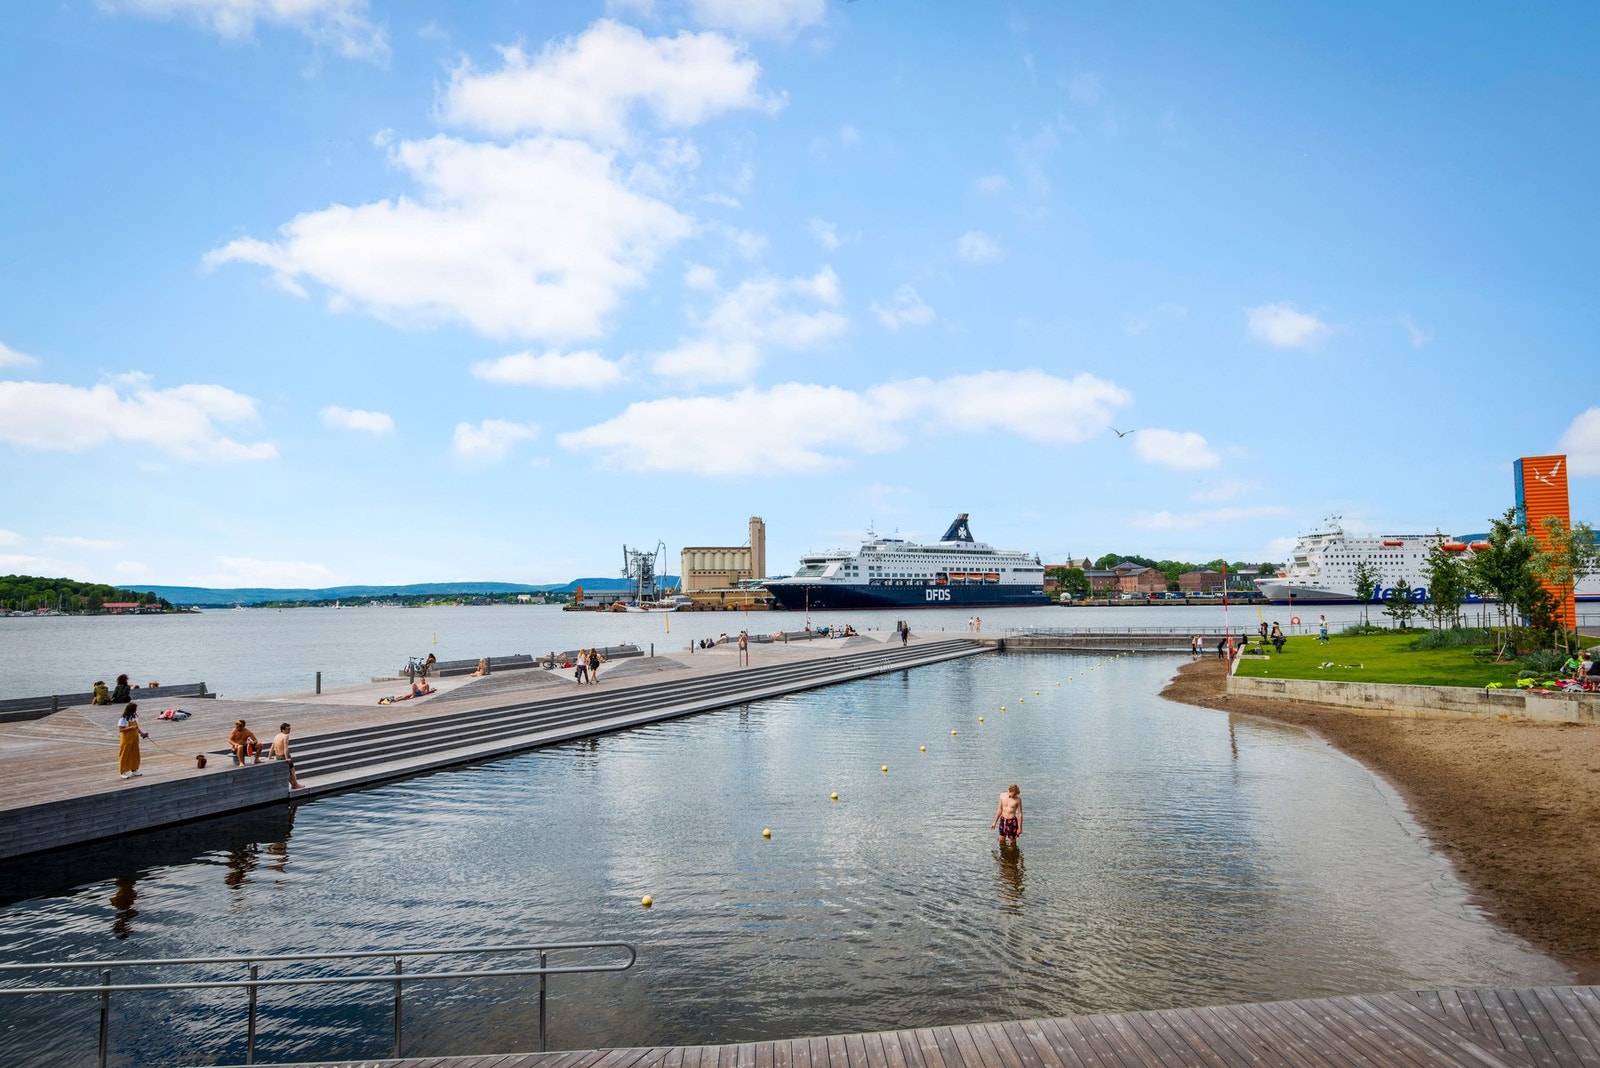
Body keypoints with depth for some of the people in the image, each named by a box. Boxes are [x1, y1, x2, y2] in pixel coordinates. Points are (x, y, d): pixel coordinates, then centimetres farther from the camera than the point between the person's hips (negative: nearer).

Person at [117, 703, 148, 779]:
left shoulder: (135, 717, 4)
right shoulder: (123, 719, -17)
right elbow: (120, 730, -20)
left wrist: (142, 733, 1)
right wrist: (131, 727, -28)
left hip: (134, 739, 7)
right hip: (126, 740, -7)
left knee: (135, 755, 12)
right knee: (125, 756, 2)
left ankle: (134, 770, 25)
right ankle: (123, 772, 11)